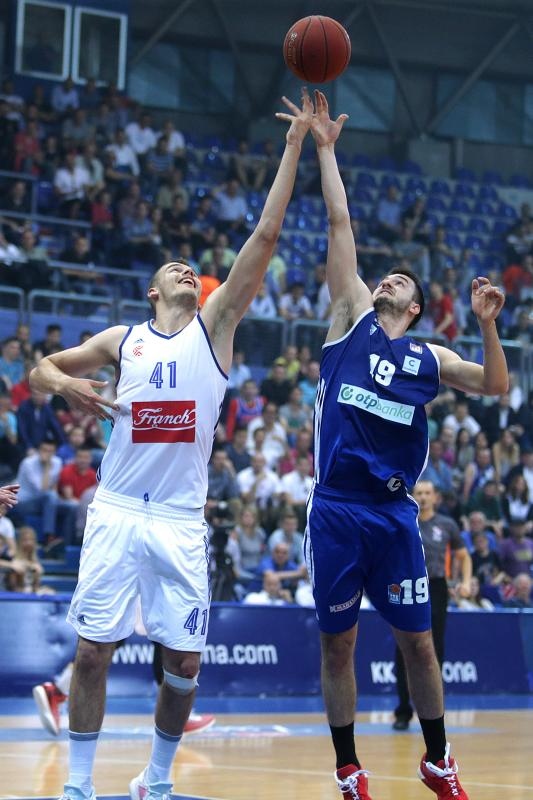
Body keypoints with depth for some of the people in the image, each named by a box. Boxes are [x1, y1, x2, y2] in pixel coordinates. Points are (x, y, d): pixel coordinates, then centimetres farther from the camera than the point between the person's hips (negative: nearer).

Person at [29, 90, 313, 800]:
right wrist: (65, 384, -5)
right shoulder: (122, 340, 9)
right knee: (93, 650, -2)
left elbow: (265, 236, -1)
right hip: (116, 511, 0)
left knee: (184, 659, 1)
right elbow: (45, 365, 21)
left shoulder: (215, 326, 5)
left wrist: (296, 145, -6)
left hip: (181, 521, 0)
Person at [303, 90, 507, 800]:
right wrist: (324, 150, 5)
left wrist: (487, 322, -7)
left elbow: (496, 385, 5)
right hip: (337, 509, -1)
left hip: (395, 513, 1)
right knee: (338, 644, 4)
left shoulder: (428, 359, 12)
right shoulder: (352, 317, 8)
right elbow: (340, 224, 6)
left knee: (418, 641, 5)